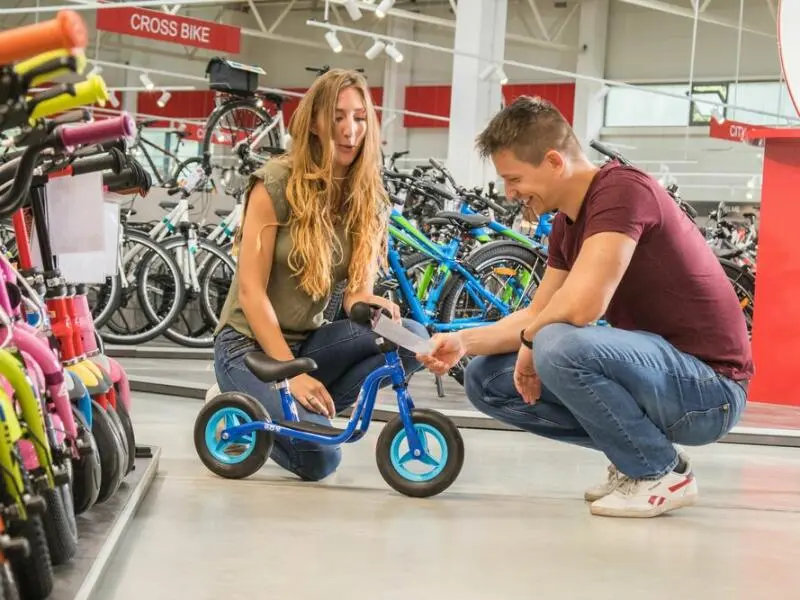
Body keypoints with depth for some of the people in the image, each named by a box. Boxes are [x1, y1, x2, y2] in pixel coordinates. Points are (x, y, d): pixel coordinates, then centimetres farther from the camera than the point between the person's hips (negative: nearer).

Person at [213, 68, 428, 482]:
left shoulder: (369, 199, 0)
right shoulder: (277, 183, -13)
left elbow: (357, 291, -1)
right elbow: (250, 291, -16)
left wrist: (366, 303, -27)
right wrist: (292, 374, -21)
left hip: (308, 341, 5)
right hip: (251, 343, -5)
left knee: (412, 338, -21)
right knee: (319, 458, -25)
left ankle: (307, 412, -8)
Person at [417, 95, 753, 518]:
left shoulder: (622, 190, -21)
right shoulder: (567, 224, 7)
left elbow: (580, 306, -32)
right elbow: (537, 316, 12)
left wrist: (529, 341, -12)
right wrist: (464, 341, -3)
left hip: (708, 388, -9)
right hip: (653, 366, 9)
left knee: (560, 345, -34)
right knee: (486, 380, 4)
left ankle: (661, 472, -10)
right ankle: (634, 451, 10)